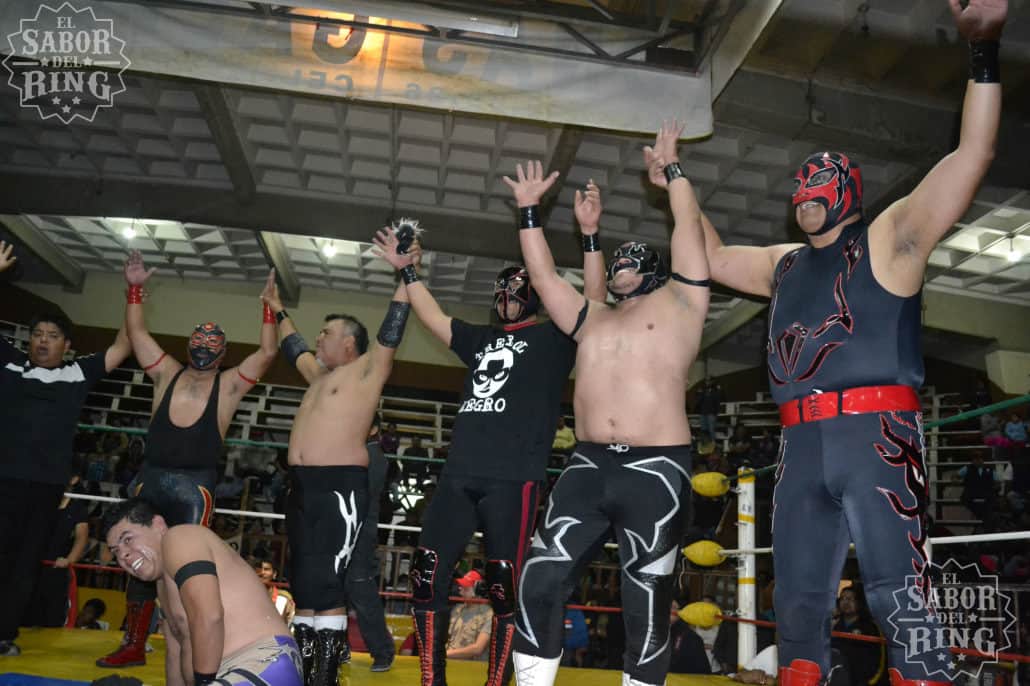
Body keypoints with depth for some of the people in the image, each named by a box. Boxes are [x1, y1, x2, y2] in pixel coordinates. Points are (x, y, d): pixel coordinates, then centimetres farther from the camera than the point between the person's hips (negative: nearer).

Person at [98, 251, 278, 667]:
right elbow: (136, 333, 6)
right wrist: (135, 289, -2)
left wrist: (269, 307, -11)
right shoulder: (166, 374, 9)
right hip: (150, 480, 3)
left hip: (194, 487, -3)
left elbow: (267, 353, -7)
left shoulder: (228, 385, 2)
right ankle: (133, 645, 24)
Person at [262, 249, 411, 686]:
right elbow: (295, 349, 40)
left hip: (339, 488, -9)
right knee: (303, 584, 11)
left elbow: (391, 330, -9)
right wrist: (278, 312, 49)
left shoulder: (366, 369, 1)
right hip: (302, 488, 9)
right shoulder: (321, 376, 23)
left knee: (326, 585, -12)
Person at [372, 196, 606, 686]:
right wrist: (406, 271, 36)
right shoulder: (482, 339, 25)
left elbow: (593, 303, -5)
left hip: (513, 478, -5)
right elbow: (433, 317, 35)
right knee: (427, 574, 1)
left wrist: (589, 234, -13)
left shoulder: (554, 337, 9)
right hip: (459, 475, 6)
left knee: (504, 587, -4)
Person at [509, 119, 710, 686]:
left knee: (646, 598, 3)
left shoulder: (678, 303, 10)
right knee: (540, 577, -4)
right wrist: (529, 210, 22)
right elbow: (543, 275, 22)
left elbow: (690, 231, 6)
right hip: (588, 467, 5)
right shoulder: (591, 319, 23)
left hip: (655, 471, -4)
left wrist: (672, 172, 14)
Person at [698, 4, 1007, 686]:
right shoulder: (783, 264, 23)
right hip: (802, 447, 6)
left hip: (877, 433, -6)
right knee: (799, 600, 8)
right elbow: (713, 256, 34)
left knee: (899, 597, -9)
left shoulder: (888, 237, 7)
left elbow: (972, 154, -1)